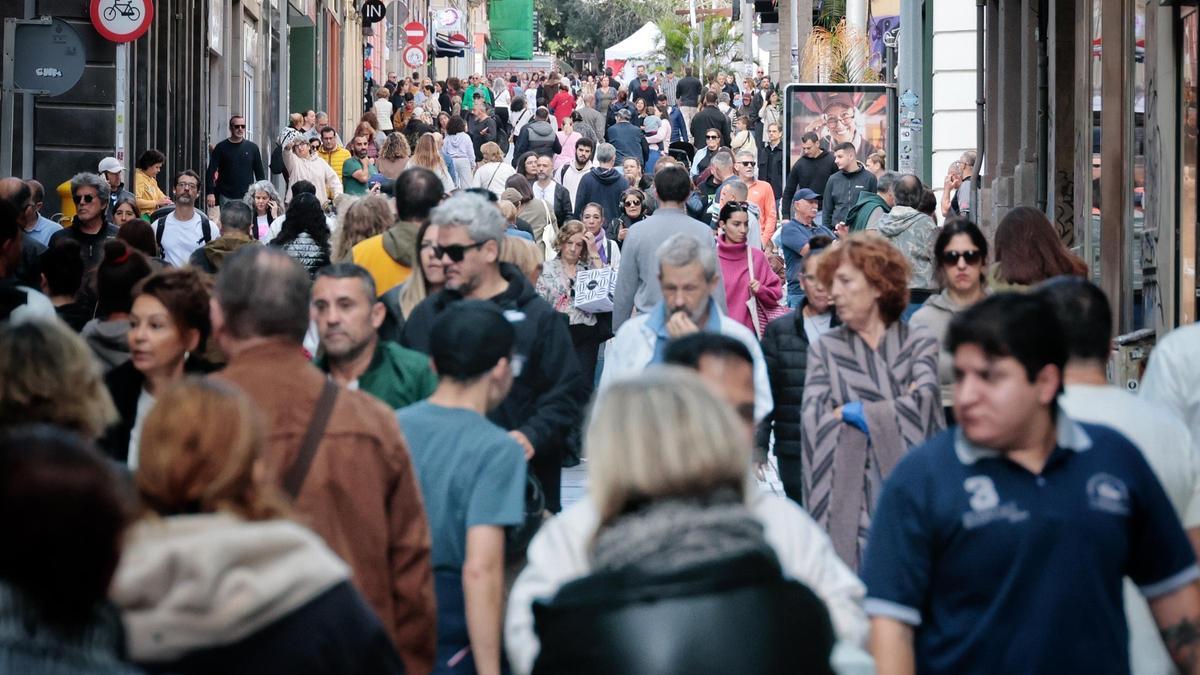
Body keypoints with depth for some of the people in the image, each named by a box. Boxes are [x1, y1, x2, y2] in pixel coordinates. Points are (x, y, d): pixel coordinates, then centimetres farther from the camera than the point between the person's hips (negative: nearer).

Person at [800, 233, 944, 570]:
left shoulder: (919, 341, 7)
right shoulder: (824, 349, 9)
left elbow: (924, 403, -9)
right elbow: (812, 420, -5)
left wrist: (854, 412, -3)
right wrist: (898, 412, -6)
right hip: (851, 498, 1)